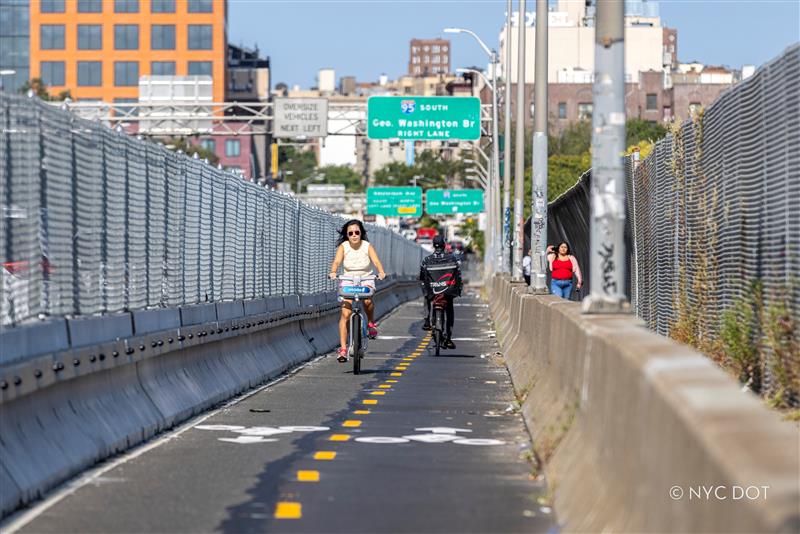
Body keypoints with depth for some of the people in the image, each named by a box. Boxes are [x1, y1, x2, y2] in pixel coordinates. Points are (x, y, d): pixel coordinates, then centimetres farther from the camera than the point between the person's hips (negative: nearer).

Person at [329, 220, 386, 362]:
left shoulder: (367, 246, -7)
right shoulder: (343, 247, -6)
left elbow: (376, 261, -20)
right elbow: (337, 261, -20)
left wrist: (381, 272, -40)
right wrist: (333, 272, -42)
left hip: (366, 280, 0)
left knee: (367, 301, -33)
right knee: (345, 314, -14)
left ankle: (371, 322, -1)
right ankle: (343, 348, -12)